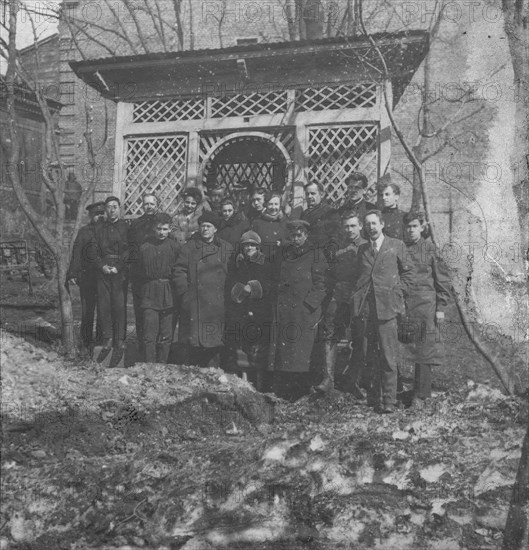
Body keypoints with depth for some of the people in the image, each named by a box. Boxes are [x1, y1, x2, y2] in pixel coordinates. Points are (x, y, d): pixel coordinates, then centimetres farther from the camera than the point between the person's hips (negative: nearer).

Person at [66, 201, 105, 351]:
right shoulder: (84, 231, 1)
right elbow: (76, 254, -3)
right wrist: (73, 274, -10)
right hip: (87, 277, -3)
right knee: (87, 310, 3)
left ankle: (101, 338, 18)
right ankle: (87, 340, 13)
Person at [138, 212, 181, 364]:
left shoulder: (175, 247, 4)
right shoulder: (145, 247, 3)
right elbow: (140, 272, 7)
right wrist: (140, 295, 1)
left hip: (169, 296, 1)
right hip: (149, 295, -1)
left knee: (166, 337, 6)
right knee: (149, 336, -6)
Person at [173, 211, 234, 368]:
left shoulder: (226, 249, 11)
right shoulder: (189, 247, 8)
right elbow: (179, 272, 4)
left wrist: (227, 293, 1)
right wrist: (185, 293, -5)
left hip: (216, 304, 1)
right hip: (193, 302, -1)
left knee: (213, 342, 1)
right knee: (190, 342, -2)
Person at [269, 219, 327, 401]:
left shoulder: (316, 255, 2)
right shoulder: (283, 253, 17)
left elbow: (320, 285, -2)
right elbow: (276, 279, 22)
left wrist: (308, 304, -11)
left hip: (305, 310, -4)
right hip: (283, 310, 4)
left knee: (301, 354, -6)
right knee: (281, 350, 0)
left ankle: (301, 395, 2)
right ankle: (281, 394, 5)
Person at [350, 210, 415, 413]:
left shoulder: (396, 245, 6)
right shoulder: (362, 249, 17)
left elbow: (409, 272, 10)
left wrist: (398, 293, 0)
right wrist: (357, 299, 8)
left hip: (387, 307, -3)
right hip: (366, 308, 4)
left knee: (388, 356, -7)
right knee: (371, 356, 7)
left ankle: (389, 401, -3)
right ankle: (373, 397, 14)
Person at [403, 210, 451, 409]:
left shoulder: (431, 249, 2)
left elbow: (443, 280, 3)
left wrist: (441, 308, -2)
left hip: (426, 305, -2)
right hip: (401, 306, 2)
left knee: (424, 351, -2)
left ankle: (420, 395, 4)